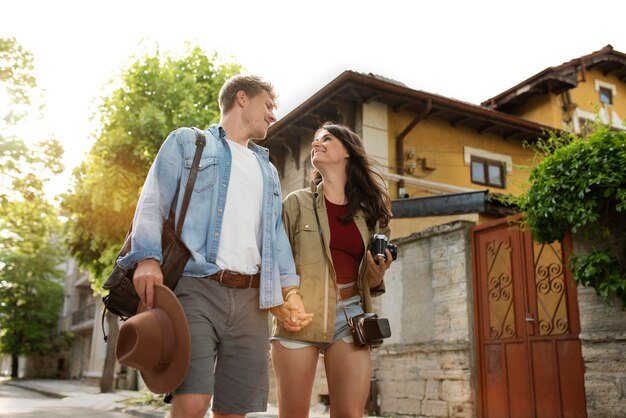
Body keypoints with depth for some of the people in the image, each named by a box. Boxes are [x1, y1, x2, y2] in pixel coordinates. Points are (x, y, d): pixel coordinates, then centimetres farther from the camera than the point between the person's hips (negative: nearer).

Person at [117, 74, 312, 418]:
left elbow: (276, 233, 22)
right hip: (197, 287, -5)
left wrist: (290, 289, 8)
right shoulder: (187, 141, 14)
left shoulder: (268, 170, 29)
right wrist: (148, 258, -16)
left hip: (251, 298, 5)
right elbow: (153, 203, 2)